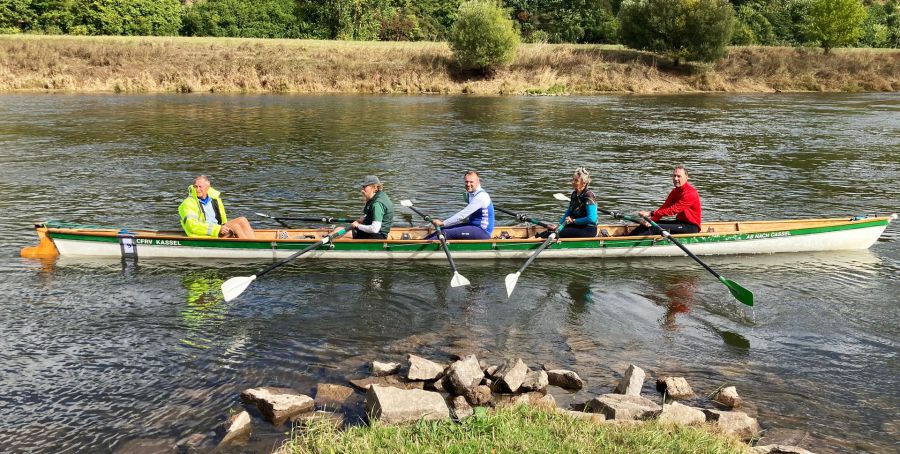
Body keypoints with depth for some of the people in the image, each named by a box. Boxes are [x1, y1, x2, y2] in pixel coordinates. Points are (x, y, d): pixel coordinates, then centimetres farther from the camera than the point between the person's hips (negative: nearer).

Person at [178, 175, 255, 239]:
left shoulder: (215, 200, 16)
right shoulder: (188, 203, -5)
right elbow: (192, 225, -19)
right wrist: (218, 229, -24)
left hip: (218, 232, 7)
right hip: (203, 236, -7)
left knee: (242, 220, -17)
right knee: (235, 226, -25)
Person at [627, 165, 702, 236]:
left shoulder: (690, 193, -19)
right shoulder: (675, 192, 12)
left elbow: (673, 210, -26)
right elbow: (664, 208, 2)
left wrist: (651, 213, -29)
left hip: (691, 227, -9)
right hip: (680, 222, 9)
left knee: (656, 227, -26)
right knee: (646, 225, -6)